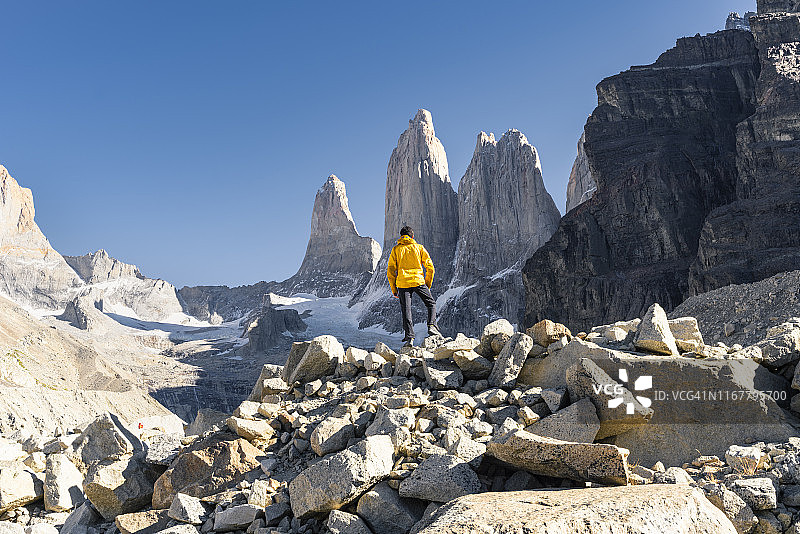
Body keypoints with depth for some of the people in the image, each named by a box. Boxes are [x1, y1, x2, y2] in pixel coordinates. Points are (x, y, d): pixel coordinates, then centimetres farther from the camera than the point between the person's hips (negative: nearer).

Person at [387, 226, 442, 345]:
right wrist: (428, 285, 15)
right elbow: (430, 268, 5)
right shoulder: (419, 248, 9)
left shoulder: (396, 249, 9)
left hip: (403, 284, 1)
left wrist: (394, 289, 10)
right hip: (418, 281, 0)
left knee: (406, 311, 4)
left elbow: (390, 271, 4)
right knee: (431, 304, 15)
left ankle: (409, 337, -4)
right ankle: (432, 325, -4)